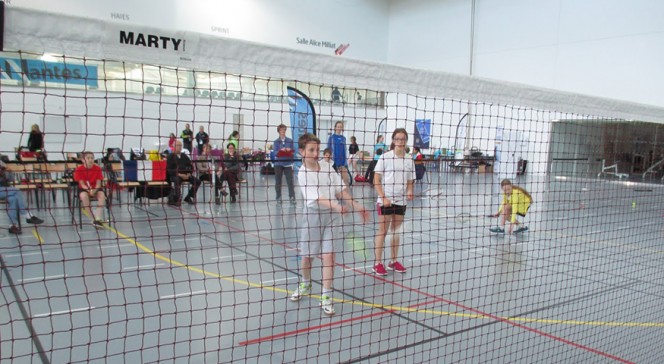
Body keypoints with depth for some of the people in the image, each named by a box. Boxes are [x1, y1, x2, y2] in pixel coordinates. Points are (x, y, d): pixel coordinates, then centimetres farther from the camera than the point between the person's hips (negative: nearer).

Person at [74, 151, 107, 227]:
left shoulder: (97, 168, -5)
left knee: (102, 194, -31)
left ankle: (98, 219, -35)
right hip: (84, 189, -1)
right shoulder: (79, 169, -9)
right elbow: (82, 184, -11)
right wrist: (89, 190, -31)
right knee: (84, 195, -35)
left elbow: (98, 184, -8)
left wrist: (94, 190, -29)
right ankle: (93, 219, -28)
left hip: (95, 189, 1)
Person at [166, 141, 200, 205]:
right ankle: (172, 200, -26)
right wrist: (179, 174, -20)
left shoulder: (184, 156, 16)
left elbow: (191, 166, 16)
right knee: (177, 181, -40)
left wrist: (189, 174, -4)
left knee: (197, 181, -12)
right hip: (174, 175, -6)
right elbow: (169, 169, -9)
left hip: (185, 175, 6)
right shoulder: (171, 156, 1)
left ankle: (188, 198, 2)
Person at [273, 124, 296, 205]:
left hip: (288, 163, 0)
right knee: (278, 182, 6)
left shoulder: (290, 141, 6)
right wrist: (281, 150, -22)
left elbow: (293, 151, 4)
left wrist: (289, 150, -17)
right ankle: (278, 198, 14)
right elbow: (275, 152, -4)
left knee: (290, 181, -5)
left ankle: (292, 198, -4)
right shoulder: (276, 142, 4)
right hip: (278, 163, 0)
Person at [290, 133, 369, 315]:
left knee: (328, 255, -3)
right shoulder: (303, 173, -14)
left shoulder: (327, 166, 1)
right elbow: (316, 197, -27)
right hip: (313, 215, -3)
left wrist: (356, 206, 5)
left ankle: (326, 296, 4)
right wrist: (336, 206, -41)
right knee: (307, 255, 10)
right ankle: (305, 284, 38)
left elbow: (340, 189, 8)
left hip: (331, 215, 3)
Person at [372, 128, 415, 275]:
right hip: (385, 200, -4)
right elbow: (376, 180, -5)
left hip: (401, 201, 4)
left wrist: (409, 192, -8)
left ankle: (394, 261, 23)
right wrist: (383, 197, -13)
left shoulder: (409, 159, 6)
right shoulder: (385, 157, -5)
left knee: (396, 231, 11)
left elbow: (410, 182, 12)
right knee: (382, 231, 0)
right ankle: (378, 264, 7)